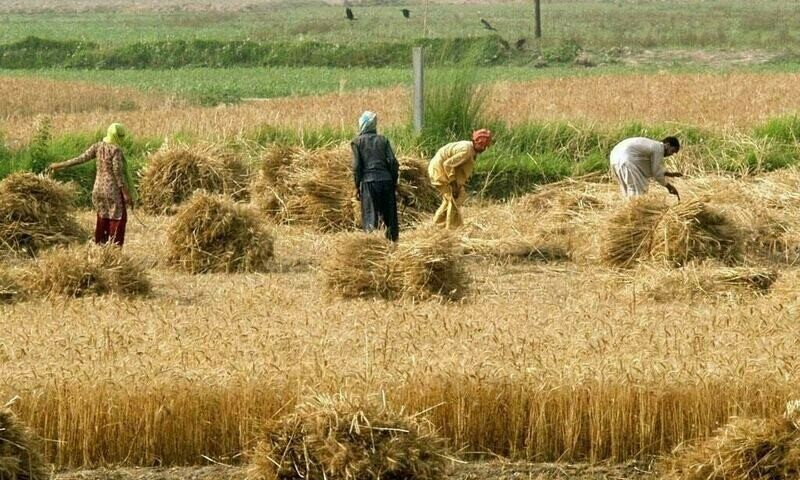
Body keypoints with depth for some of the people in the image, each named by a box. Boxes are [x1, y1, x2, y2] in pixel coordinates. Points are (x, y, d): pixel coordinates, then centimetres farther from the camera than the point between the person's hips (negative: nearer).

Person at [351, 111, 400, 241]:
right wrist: (394, 182, 10)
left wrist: (357, 187, 2)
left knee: (370, 216, -2)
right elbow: (393, 162, 2)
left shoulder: (357, 142, 1)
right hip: (386, 180, 3)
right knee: (389, 215, 10)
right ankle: (392, 239, 10)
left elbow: (356, 166, -4)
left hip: (368, 182, -3)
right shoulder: (383, 140, 8)